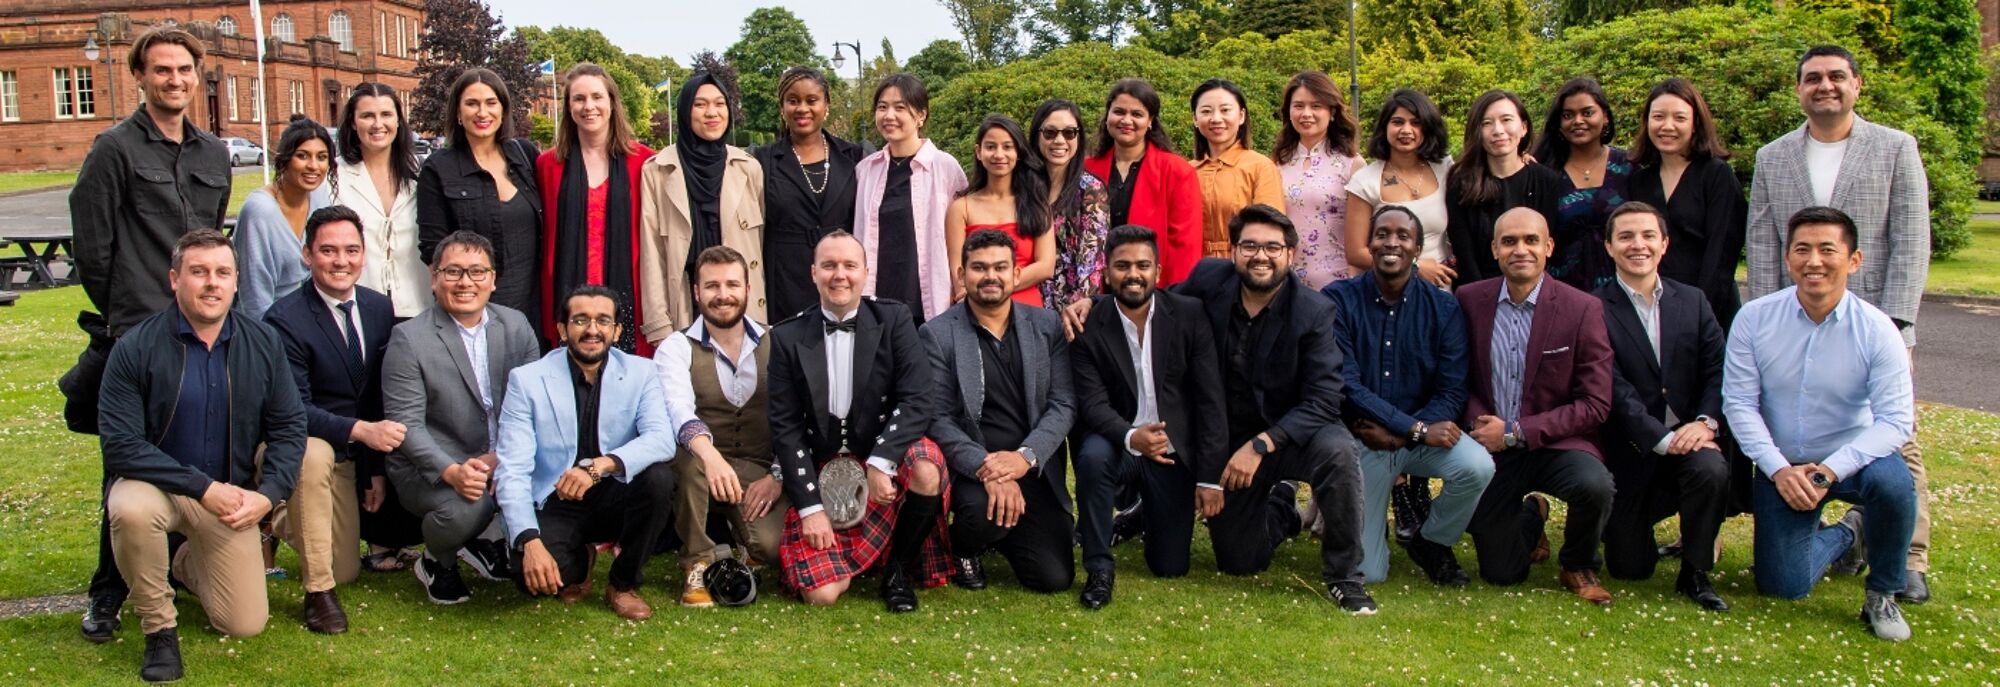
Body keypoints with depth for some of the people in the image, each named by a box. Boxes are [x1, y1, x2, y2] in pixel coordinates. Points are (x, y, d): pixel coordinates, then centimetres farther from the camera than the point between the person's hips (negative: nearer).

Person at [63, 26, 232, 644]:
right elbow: (91, 249, -5)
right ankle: (109, 593, 10)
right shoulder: (115, 148, -5)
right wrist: (123, 315, 1)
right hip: (137, 337, -5)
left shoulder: (214, 154, 13)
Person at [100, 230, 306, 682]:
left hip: (230, 496, 3)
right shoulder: (136, 348, -15)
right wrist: (203, 487, -24)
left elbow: (290, 426, -1)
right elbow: (120, 445, -19)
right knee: (132, 509, -39)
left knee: (246, 626, -1)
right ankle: (159, 629, -13)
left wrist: (268, 494, -15)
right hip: (156, 485, -2)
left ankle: (189, 565, 34)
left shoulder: (264, 344, -5)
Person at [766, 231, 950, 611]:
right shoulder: (788, 337, -1)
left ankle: (898, 567, -6)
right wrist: (810, 507, -10)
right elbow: (785, 427, -2)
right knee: (822, 594, -16)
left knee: (926, 471, -35)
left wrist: (881, 462, -25)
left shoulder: (894, 319, -3)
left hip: (884, 464, 0)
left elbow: (916, 401, -11)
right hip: (819, 475, 0)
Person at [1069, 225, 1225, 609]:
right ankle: (1099, 568, -17)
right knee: (1093, 457, -38)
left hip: (1173, 449, 1)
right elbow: (1093, 403, -16)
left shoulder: (1189, 315, -8)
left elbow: (1209, 398, -8)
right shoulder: (1088, 326, -10)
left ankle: (1146, 514, 39)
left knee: (1171, 567, 2)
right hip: (1119, 443, -1)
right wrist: (1131, 437, -37)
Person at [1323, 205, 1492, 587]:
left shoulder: (1443, 308, -3)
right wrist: (1416, 429, -24)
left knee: (1478, 467, -31)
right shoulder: (1338, 300, -9)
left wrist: (1397, 436, -23)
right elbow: (1345, 386, -17)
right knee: (1365, 574, -7)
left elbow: (1452, 392, -8)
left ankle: (1430, 543, 0)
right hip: (1361, 440, -2)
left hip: (1423, 432, 2)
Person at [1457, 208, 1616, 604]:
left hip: (1555, 444, -2)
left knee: (1595, 485, -35)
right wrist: (1478, 421, -13)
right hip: (1490, 451, 2)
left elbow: (1595, 405, -11)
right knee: (1501, 574, 2)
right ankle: (1531, 516, 39)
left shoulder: (1583, 310, -9)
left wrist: (1517, 433, -16)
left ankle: (1578, 567, -1)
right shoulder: (1469, 300, 0)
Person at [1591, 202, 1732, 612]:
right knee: (1630, 569, 0)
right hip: (1630, 453, -2)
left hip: (1689, 439, 3)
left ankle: (1695, 573, -9)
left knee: (1712, 470, -33)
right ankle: (1631, 526, 39)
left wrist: (1706, 421, -19)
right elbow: (1616, 390, -14)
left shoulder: (1693, 302, 7)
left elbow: (1717, 370, -1)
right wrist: (1663, 439, -23)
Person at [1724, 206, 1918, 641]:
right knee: (1783, 587, -2)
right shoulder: (1754, 319, -12)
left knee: (1892, 482, -37)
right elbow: (1739, 402, -10)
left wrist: (1830, 471, -31)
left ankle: (1883, 594, -8)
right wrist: (1779, 469, -21)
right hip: (1782, 466, 2)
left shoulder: (1876, 330, -16)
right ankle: (1845, 536, 35)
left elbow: (1896, 420, -19)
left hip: (1851, 459, -2)